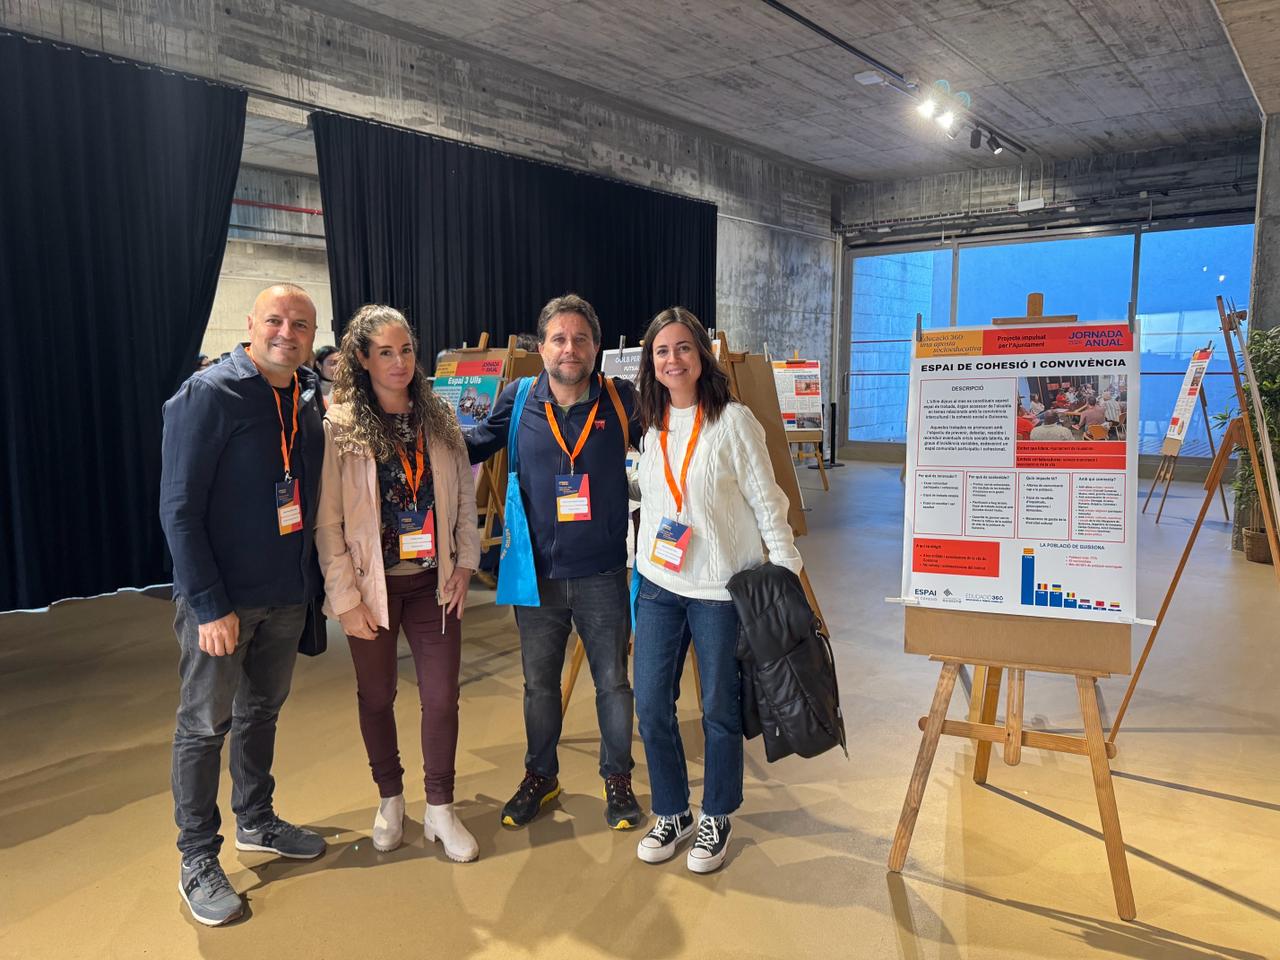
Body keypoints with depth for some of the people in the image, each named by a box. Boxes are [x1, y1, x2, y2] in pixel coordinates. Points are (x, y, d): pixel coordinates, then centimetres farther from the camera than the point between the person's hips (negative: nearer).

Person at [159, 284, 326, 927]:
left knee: (262, 711, 20)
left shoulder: (308, 400, 6)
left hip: (287, 595, 6)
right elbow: (179, 509, -17)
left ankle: (256, 822, 38)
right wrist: (210, 605, -20)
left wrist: (312, 579, 9)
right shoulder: (208, 396, -14)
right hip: (220, 598, -6)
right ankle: (198, 862, 21)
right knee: (205, 725, 6)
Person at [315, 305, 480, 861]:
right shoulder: (339, 427, -9)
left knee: (442, 696, 4)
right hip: (373, 585, -2)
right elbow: (326, 521, -10)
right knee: (377, 696, 14)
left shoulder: (438, 419, 3)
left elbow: (464, 496, 8)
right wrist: (345, 597, -12)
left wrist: (464, 565, 1)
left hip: (433, 582, 3)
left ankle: (440, 810, 22)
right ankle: (390, 799, 35)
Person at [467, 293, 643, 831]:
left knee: (613, 683, 12)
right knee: (539, 685, 18)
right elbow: (470, 449, 10)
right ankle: (540, 777, 39)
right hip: (537, 575, 2)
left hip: (603, 575, -1)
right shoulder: (518, 402, -3)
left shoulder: (622, 400, -6)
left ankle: (618, 779, 34)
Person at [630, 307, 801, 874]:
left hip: (720, 588, -4)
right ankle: (671, 814, 27)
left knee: (720, 710, 7)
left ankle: (716, 818, 28)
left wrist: (786, 573, -9)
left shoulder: (733, 421, -7)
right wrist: (638, 564, 12)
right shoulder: (650, 427, 7)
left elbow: (766, 503, -6)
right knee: (650, 706, 7)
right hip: (658, 584, 5)